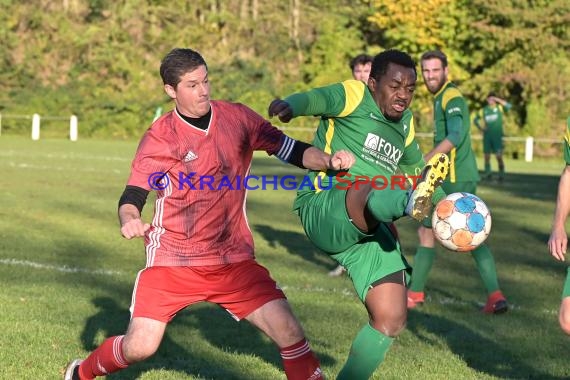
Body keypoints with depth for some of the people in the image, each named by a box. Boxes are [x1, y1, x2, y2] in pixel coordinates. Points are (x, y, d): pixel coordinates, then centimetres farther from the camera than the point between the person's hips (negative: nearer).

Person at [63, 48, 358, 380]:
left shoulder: (237, 118, 0)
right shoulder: (159, 138, -8)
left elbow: (292, 151, 5)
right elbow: (132, 198, -10)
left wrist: (329, 160, -15)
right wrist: (129, 220, -33)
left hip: (234, 260, 3)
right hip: (173, 261, -2)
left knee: (290, 333, -12)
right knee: (140, 347, -10)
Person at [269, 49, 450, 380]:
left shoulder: (405, 123, 19)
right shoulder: (354, 95, -2)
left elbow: (417, 167, 37)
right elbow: (316, 99, -24)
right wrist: (290, 105, -48)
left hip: (370, 230, 7)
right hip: (324, 210, -7)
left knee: (391, 320, -2)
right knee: (365, 191, -41)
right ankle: (412, 202, -74)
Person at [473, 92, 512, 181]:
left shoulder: (499, 108, 1)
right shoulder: (483, 110, 9)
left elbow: (509, 106, -18)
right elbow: (475, 120, 21)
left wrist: (498, 100, -19)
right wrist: (480, 127, 4)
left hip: (497, 136, -3)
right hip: (487, 136, 3)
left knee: (499, 156, -11)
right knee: (486, 155, 6)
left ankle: (501, 174, -6)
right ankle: (488, 173, 18)